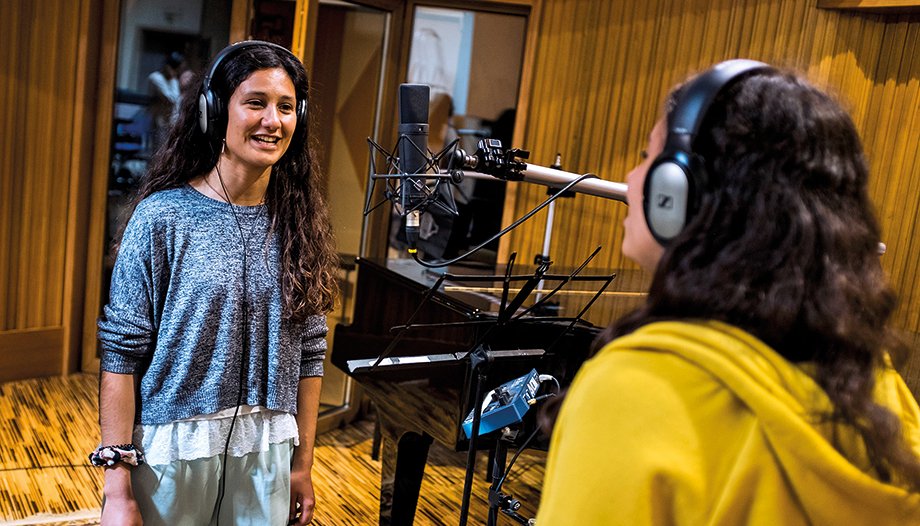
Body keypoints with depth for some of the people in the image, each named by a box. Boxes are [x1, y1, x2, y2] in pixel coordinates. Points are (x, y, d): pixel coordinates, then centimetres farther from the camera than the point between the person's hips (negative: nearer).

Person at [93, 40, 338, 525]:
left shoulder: (298, 224, 1)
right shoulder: (163, 217, -9)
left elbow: (308, 353, 5)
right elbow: (121, 355, -9)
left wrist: (302, 465, 7)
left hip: (266, 458, 3)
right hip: (172, 451, -3)